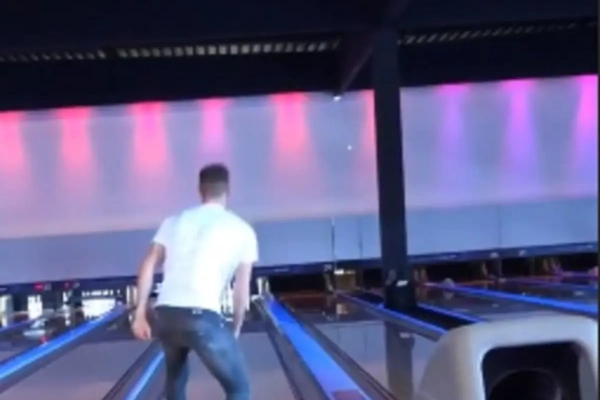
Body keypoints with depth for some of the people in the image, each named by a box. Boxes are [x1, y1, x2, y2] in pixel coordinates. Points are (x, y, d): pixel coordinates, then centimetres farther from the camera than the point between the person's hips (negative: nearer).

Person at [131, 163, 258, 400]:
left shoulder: (174, 222, 17)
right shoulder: (242, 230, 8)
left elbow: (148, 266, 9)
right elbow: (242, 289, 9)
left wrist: (140, 314, 12)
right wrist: (236, 329, 21)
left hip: (166, 314, 5)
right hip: (203, 317, -5)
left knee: (175, 379, 30)